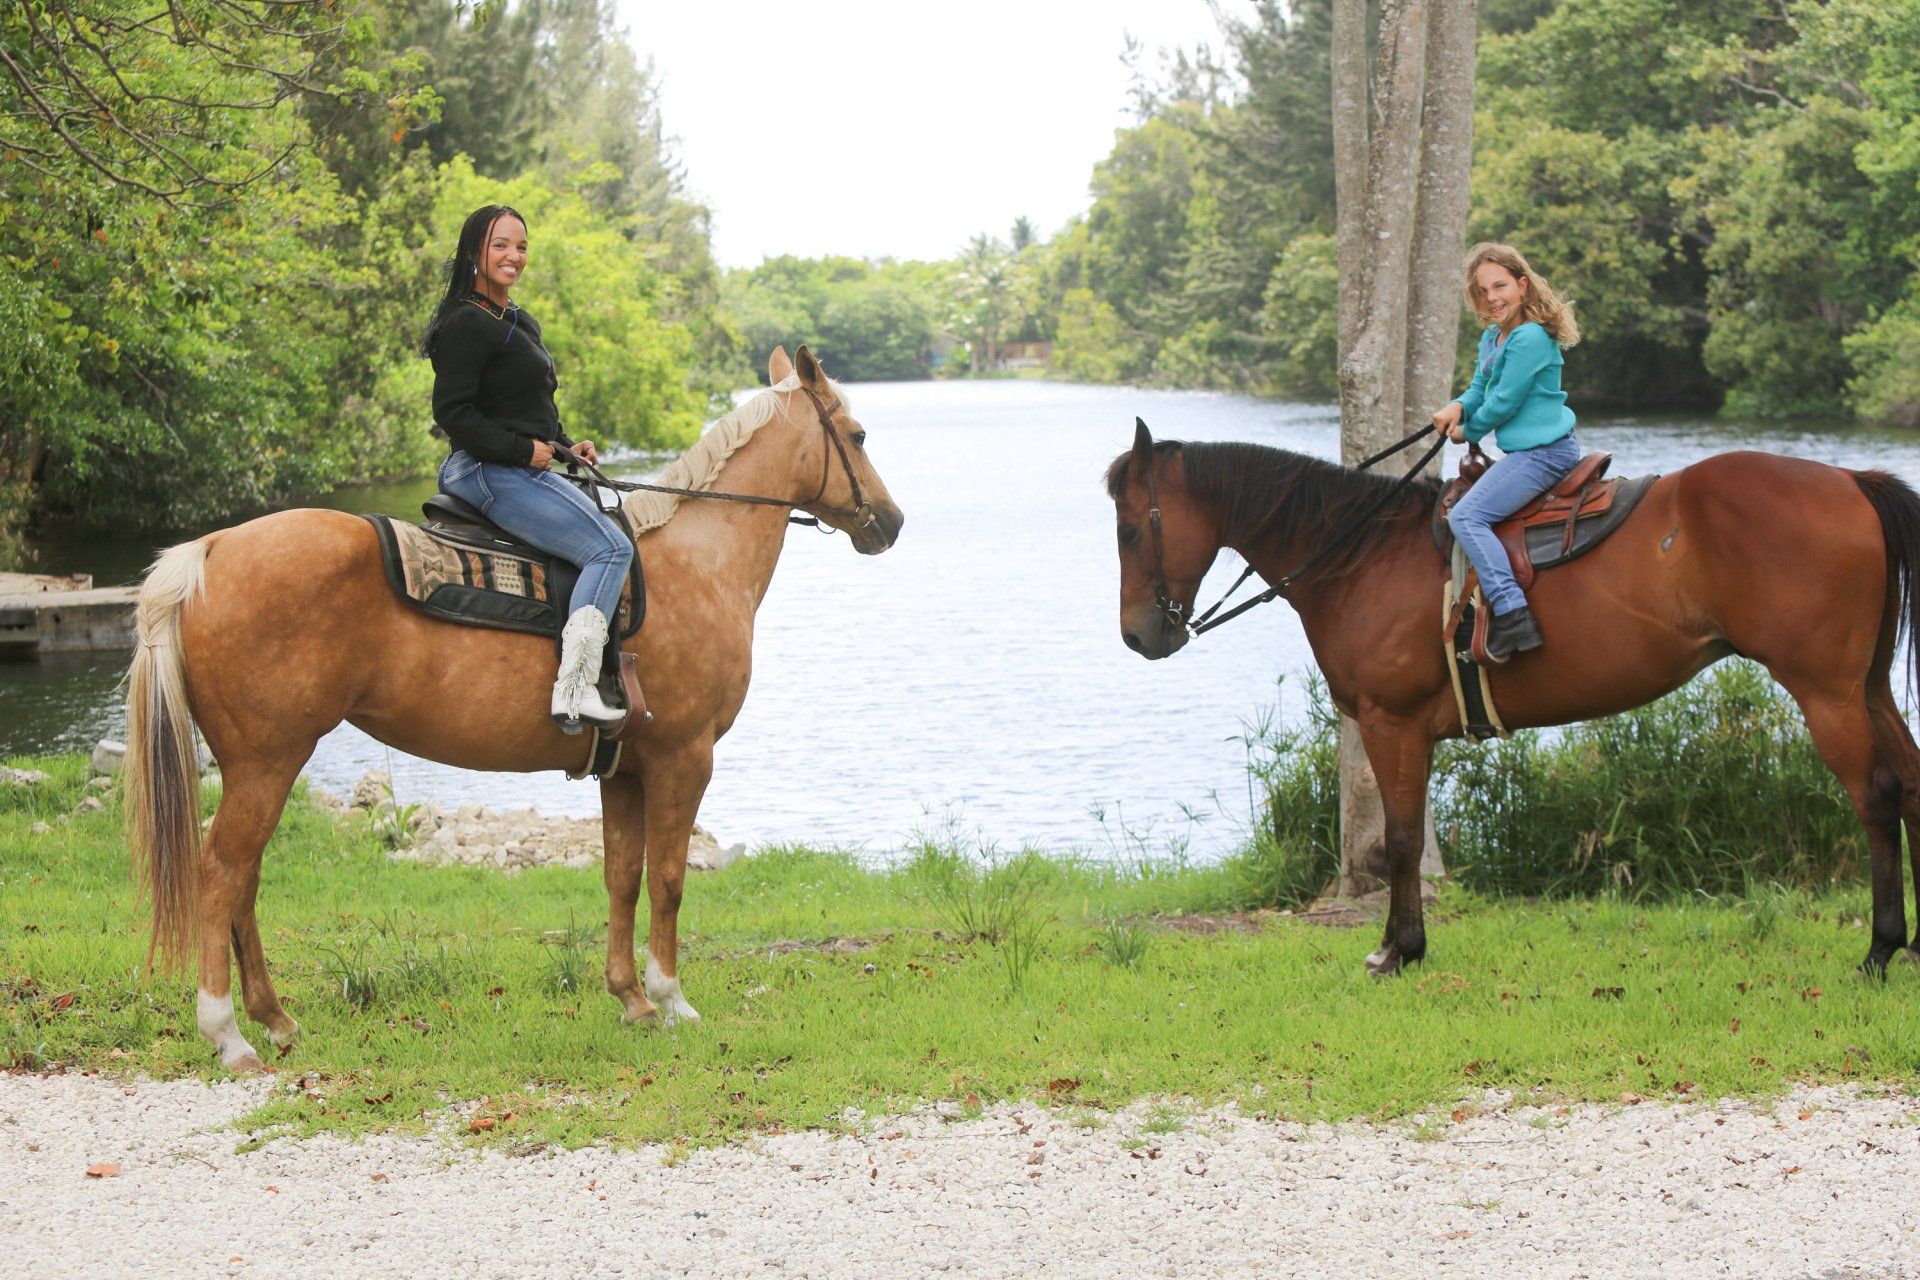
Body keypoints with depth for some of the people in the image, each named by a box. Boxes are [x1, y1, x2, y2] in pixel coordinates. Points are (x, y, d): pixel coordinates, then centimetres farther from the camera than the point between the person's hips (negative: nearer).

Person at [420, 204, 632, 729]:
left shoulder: (522, 324, 19)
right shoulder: (468, 324, -13)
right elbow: (452, 412, -20)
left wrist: (566, 446, 11)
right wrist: (524, 450, -18)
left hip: (520, 470, 11)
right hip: (490, 474, -11)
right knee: (611, 547, -17)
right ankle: (574, 688, -26)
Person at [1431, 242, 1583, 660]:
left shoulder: (1530, 338, -18)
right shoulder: (1491, 338, 13)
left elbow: (1504, 402, -17)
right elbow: (1481, 389, 17)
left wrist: (1469, 432, -1)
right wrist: (1458, 408, -6)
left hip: (1544, 450, -11)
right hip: (1529, 449, 11)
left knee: (1466, 516, -19)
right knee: (1469, 513, 24)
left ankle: (1512, 614, -28)